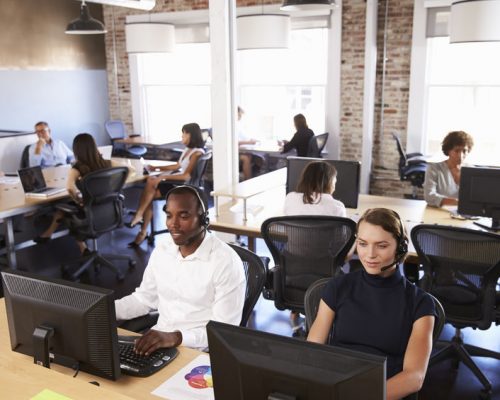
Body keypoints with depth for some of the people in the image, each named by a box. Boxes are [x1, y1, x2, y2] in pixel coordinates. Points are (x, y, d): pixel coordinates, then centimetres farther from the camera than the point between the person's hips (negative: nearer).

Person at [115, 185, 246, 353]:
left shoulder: (226, 262, -17)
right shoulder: (161, 250, 4)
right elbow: (144, 298, 16)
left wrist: (175, 337, -32)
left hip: (199, 351, -6)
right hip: (159, 340, 6)